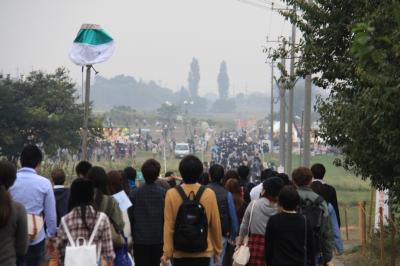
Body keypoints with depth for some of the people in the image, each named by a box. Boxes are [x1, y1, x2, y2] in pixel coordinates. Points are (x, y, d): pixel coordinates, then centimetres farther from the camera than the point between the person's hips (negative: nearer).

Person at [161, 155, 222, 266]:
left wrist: (166, 252, 2)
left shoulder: (171, 194, -6)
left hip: (179, 253, 1)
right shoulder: (209, 194, -5)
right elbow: (215, 225, 1)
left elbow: (168, 226, -4)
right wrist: (217, 250, 13)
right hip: (203, 252, 0)